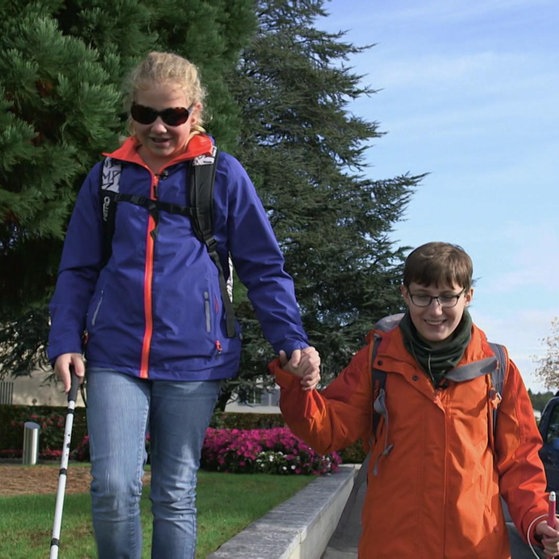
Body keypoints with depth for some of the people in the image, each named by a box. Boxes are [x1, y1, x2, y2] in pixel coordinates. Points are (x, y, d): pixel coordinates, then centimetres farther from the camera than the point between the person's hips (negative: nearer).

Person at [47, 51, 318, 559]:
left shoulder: (223, 175, 5)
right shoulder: (106, 177, 11)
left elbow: (264, 267, 5)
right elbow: (77, 271, 14)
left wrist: (292, 340, -7)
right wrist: (65, 341, 0)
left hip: (192, 359, -1)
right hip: (115, 357, 1)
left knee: (175, 495, 7)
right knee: (113, 487, -12)